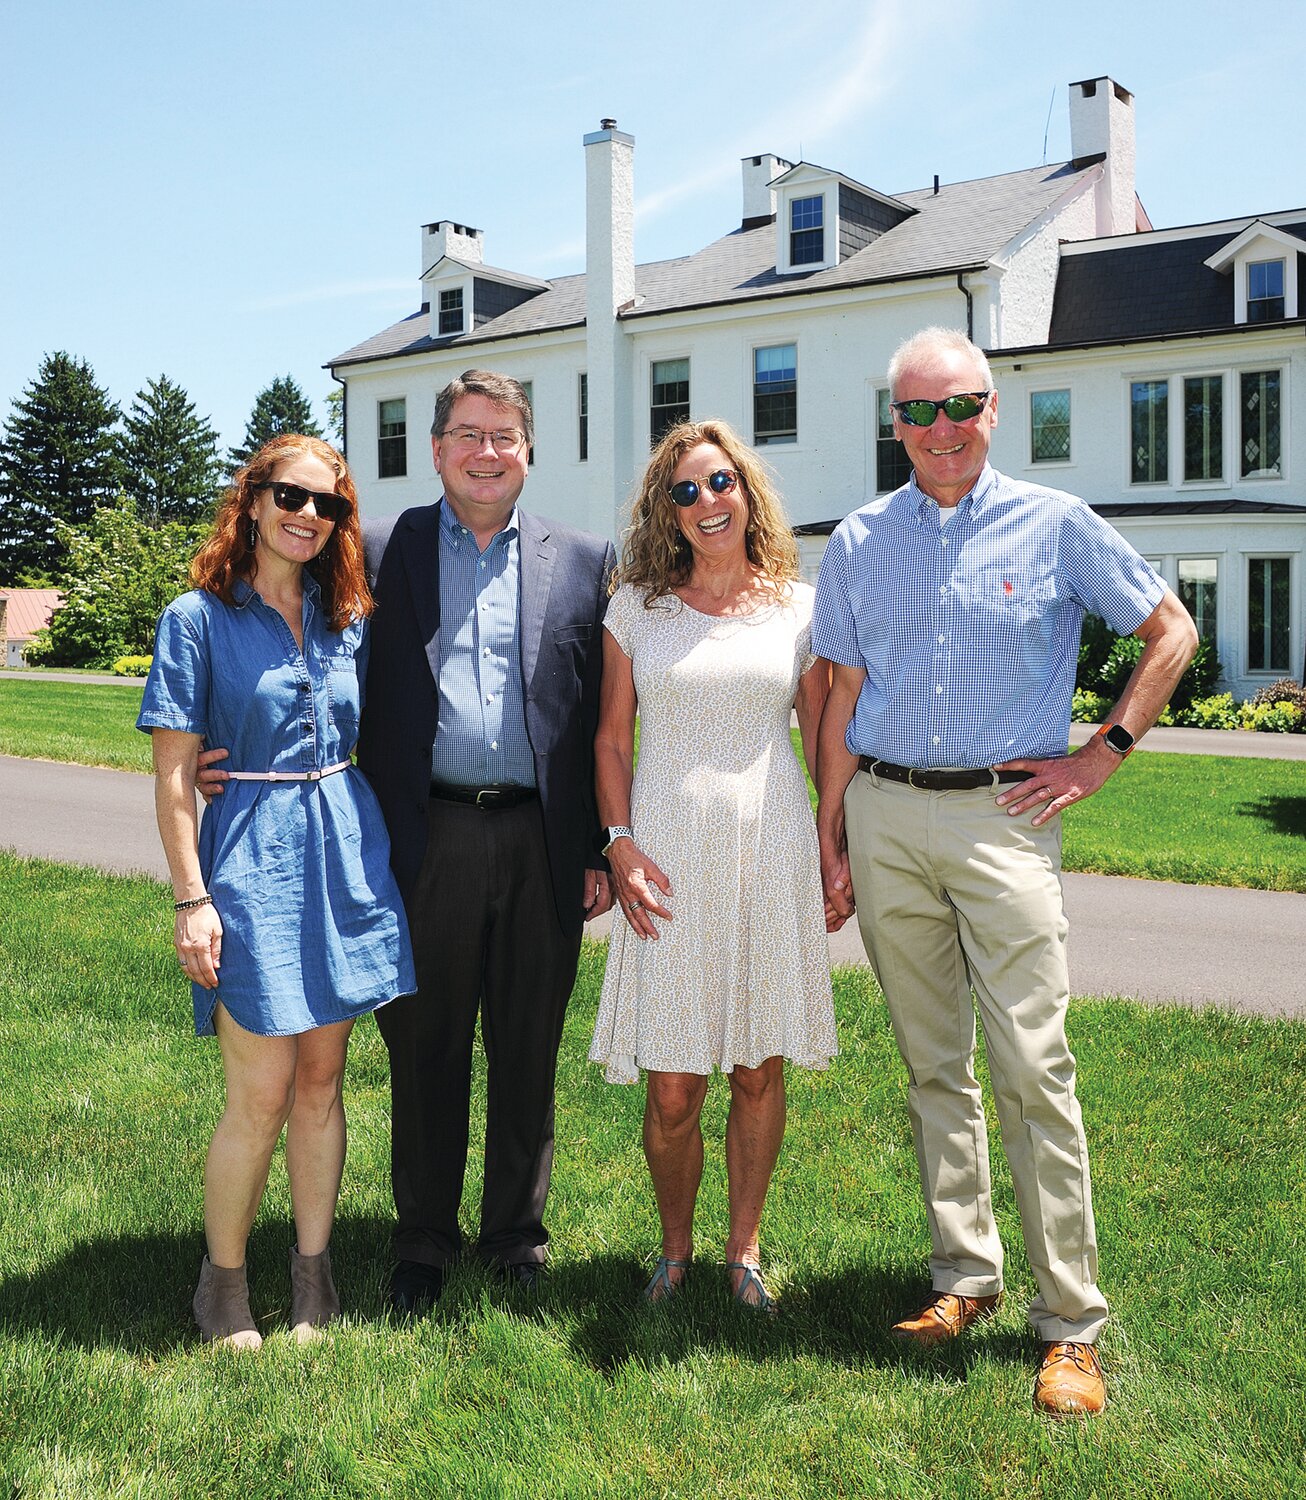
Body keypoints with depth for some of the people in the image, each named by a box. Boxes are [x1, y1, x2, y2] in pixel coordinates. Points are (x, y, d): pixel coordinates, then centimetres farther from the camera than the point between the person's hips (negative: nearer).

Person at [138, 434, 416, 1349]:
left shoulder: (348, 618, 9)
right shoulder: (199, 618, -4)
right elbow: (175, 771, -6)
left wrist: (372, 852, 10)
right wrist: (192, 899, -11)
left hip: (346, 855, 4)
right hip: (252, 855, -4)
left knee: (323, 1082, 11)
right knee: (262, 1095, 0)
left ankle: (314, 1269, 26)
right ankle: (224, 1280, 21)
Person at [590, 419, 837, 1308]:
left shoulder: (799, 607, 6)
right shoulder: (637, 607, 6)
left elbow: (826, 736, 9)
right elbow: (612, 738, 7)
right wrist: (621, 843, -4)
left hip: (770, 850, 1)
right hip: (669, 856, 0)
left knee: (760, 1069, 8)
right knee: (673, 1091, 1)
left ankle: (745, 1249, 26)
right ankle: (675, 1251, 24)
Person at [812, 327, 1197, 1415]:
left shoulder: (1054, 525, 2)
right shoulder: (859, 543, 9)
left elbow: (1172, 632, 8)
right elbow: (843, 696, 11)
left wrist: (1103, 754, 1)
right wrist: (829, 835, 7)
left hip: (1003, 815, -3)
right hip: (885, 816, 3)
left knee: (1033, 1066, -6)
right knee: (931, 1063, 10)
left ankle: (1071, 1323, 5)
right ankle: (966, 1274, 24)